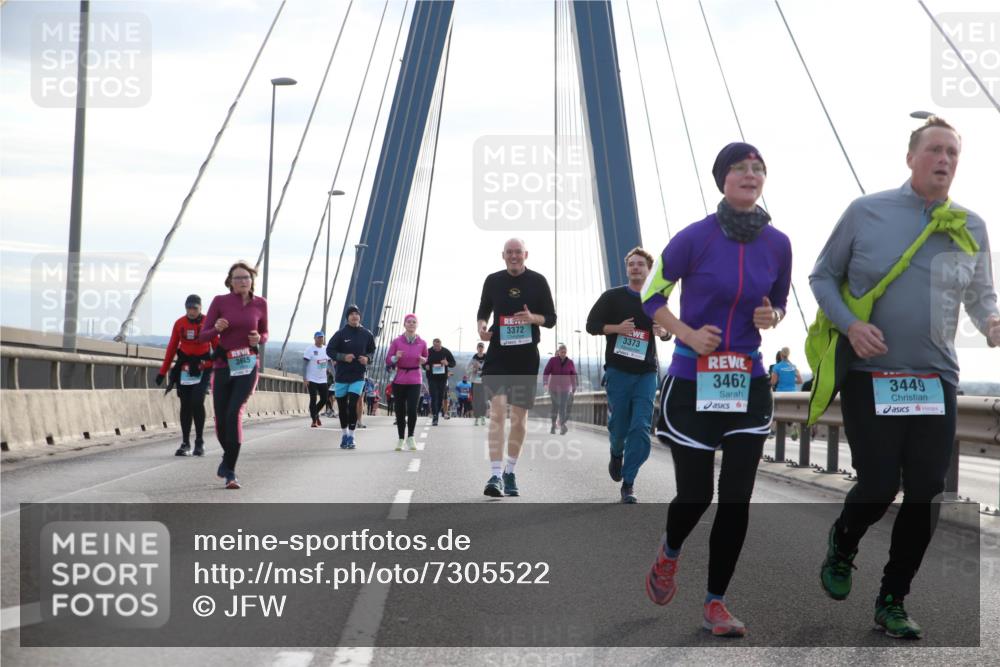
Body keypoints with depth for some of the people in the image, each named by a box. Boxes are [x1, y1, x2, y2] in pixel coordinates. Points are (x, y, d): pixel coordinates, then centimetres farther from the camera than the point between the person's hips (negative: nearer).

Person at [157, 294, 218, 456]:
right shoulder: (179, 323, 2)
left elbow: (217, 346, -1)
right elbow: (171, 348, 7)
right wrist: (163, 372, 6)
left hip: (203, 369, -3)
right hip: (184, 369, 3)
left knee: (197, 402, -14)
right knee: (185, 405, 4)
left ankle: (199, 442, -1)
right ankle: (185, 444, 11)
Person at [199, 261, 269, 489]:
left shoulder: (260, 304, 3)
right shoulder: (220, 301, -2)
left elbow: (264, 334, 17)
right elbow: (203, 336, 0)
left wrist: (258, 338, -7)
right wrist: (217, 329, -21)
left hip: (248, 367, -1)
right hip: (223, 367, 1)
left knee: (234, 413, -21)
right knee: (221, 421, 7)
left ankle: (230, 472, -17)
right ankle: (228, 456, 40)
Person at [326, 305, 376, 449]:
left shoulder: (366, 334, 2)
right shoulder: (341, 334, -5)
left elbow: (372, 350, 16)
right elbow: (329, 350, -2)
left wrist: (368, 358, -5)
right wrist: (343, 357, -17)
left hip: (358, 376, 0)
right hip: (341, 375, 0)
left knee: (353, 405, -13)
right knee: (342, 406, 10)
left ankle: (351, 436, -6)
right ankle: (344, 434, 27)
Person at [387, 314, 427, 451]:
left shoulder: (422, 343, 3)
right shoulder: (396, 341, -1)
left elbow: (426, 358, 20)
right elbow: (388, 361, 2)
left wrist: (423, 360, -2)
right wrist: (396, 357, -18)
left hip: (414, 381, 0)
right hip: (399, 380, 0)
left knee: (412, 409, -12)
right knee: (400, 410, 4)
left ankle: (410, 437, 7)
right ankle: (400, 439, 19)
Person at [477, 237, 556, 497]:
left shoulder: (538, 281, 2)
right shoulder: (493, 280, 4)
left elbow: (551, 319, 5)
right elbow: (483, 312, 16)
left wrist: (533, 318, -16)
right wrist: (482, 326, -7)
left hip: (526, 356, 1)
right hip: (498, 354, -1)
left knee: (519, 416, 8)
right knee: (497, 410, -15)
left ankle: (509, 473, 24)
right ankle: (495, 475, -19)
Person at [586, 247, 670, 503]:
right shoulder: (612, 297, 3)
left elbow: (667, 332, 24)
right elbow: (591, 324, 2)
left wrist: (662, 332, -1)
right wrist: (617, 328, -15)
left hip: (646, 373, 2)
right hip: (618, 371, -1)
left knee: (641, 428, -10)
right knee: (619, 426, 3)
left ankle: (628, 484, -6)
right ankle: (616, 454, 39)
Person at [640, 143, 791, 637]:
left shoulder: (778, 244, 1)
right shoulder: (695, 238, -12)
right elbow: (650, 298, -2)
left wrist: (771, 317, -5)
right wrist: (688, 335, -15)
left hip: (748, 386, 3)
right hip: (692, 384, -3)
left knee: (736, 499, 0)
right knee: (696, 494, 4)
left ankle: (715, 605, 13)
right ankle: (669, 553, 39)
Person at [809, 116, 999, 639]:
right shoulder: (866, 212, -2)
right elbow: (822, 277, 4)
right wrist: (849, 324, -13)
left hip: (935, 380, 3)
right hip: (869, 375, -3)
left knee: (925, 496, 1)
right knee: (878, 485, -7)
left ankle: (892, 602, 18)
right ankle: (841, 547, 29)